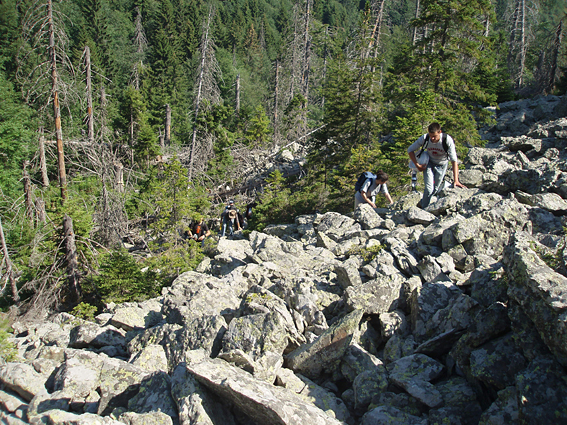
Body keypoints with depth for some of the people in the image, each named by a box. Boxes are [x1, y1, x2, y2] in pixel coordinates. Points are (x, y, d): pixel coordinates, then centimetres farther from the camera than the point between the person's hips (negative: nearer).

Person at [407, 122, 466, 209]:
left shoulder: (448, 140, -32)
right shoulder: (425, 138, -27)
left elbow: (454, 161, -31)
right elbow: (410, 150, -12)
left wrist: (456, 180, -37)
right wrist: (417, 165, -15)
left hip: (441, 165, 0)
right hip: (429, 163, 0)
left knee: (435, 190, 8)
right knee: (429, 189, -12)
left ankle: (422, 204, 35)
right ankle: (423, 208, 11)